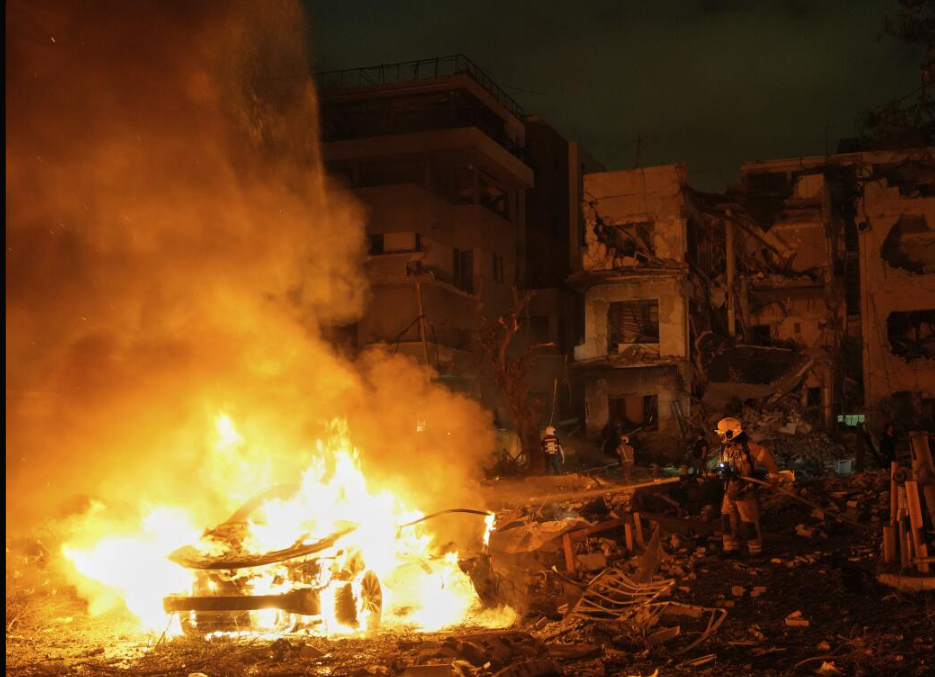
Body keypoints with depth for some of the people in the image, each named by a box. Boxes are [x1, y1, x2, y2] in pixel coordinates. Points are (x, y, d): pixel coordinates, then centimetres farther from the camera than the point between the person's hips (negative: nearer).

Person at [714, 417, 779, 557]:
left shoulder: (747, 446, -18)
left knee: (748, 521, 0)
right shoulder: (726, 447, 5)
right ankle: (730, 547, 19)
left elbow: (766, 456, -13)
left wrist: (773, 475, -7)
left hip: (745, 491, -7)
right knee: (727, 518, 8)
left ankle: (755, 549, 15)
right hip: (730, 490, 7)